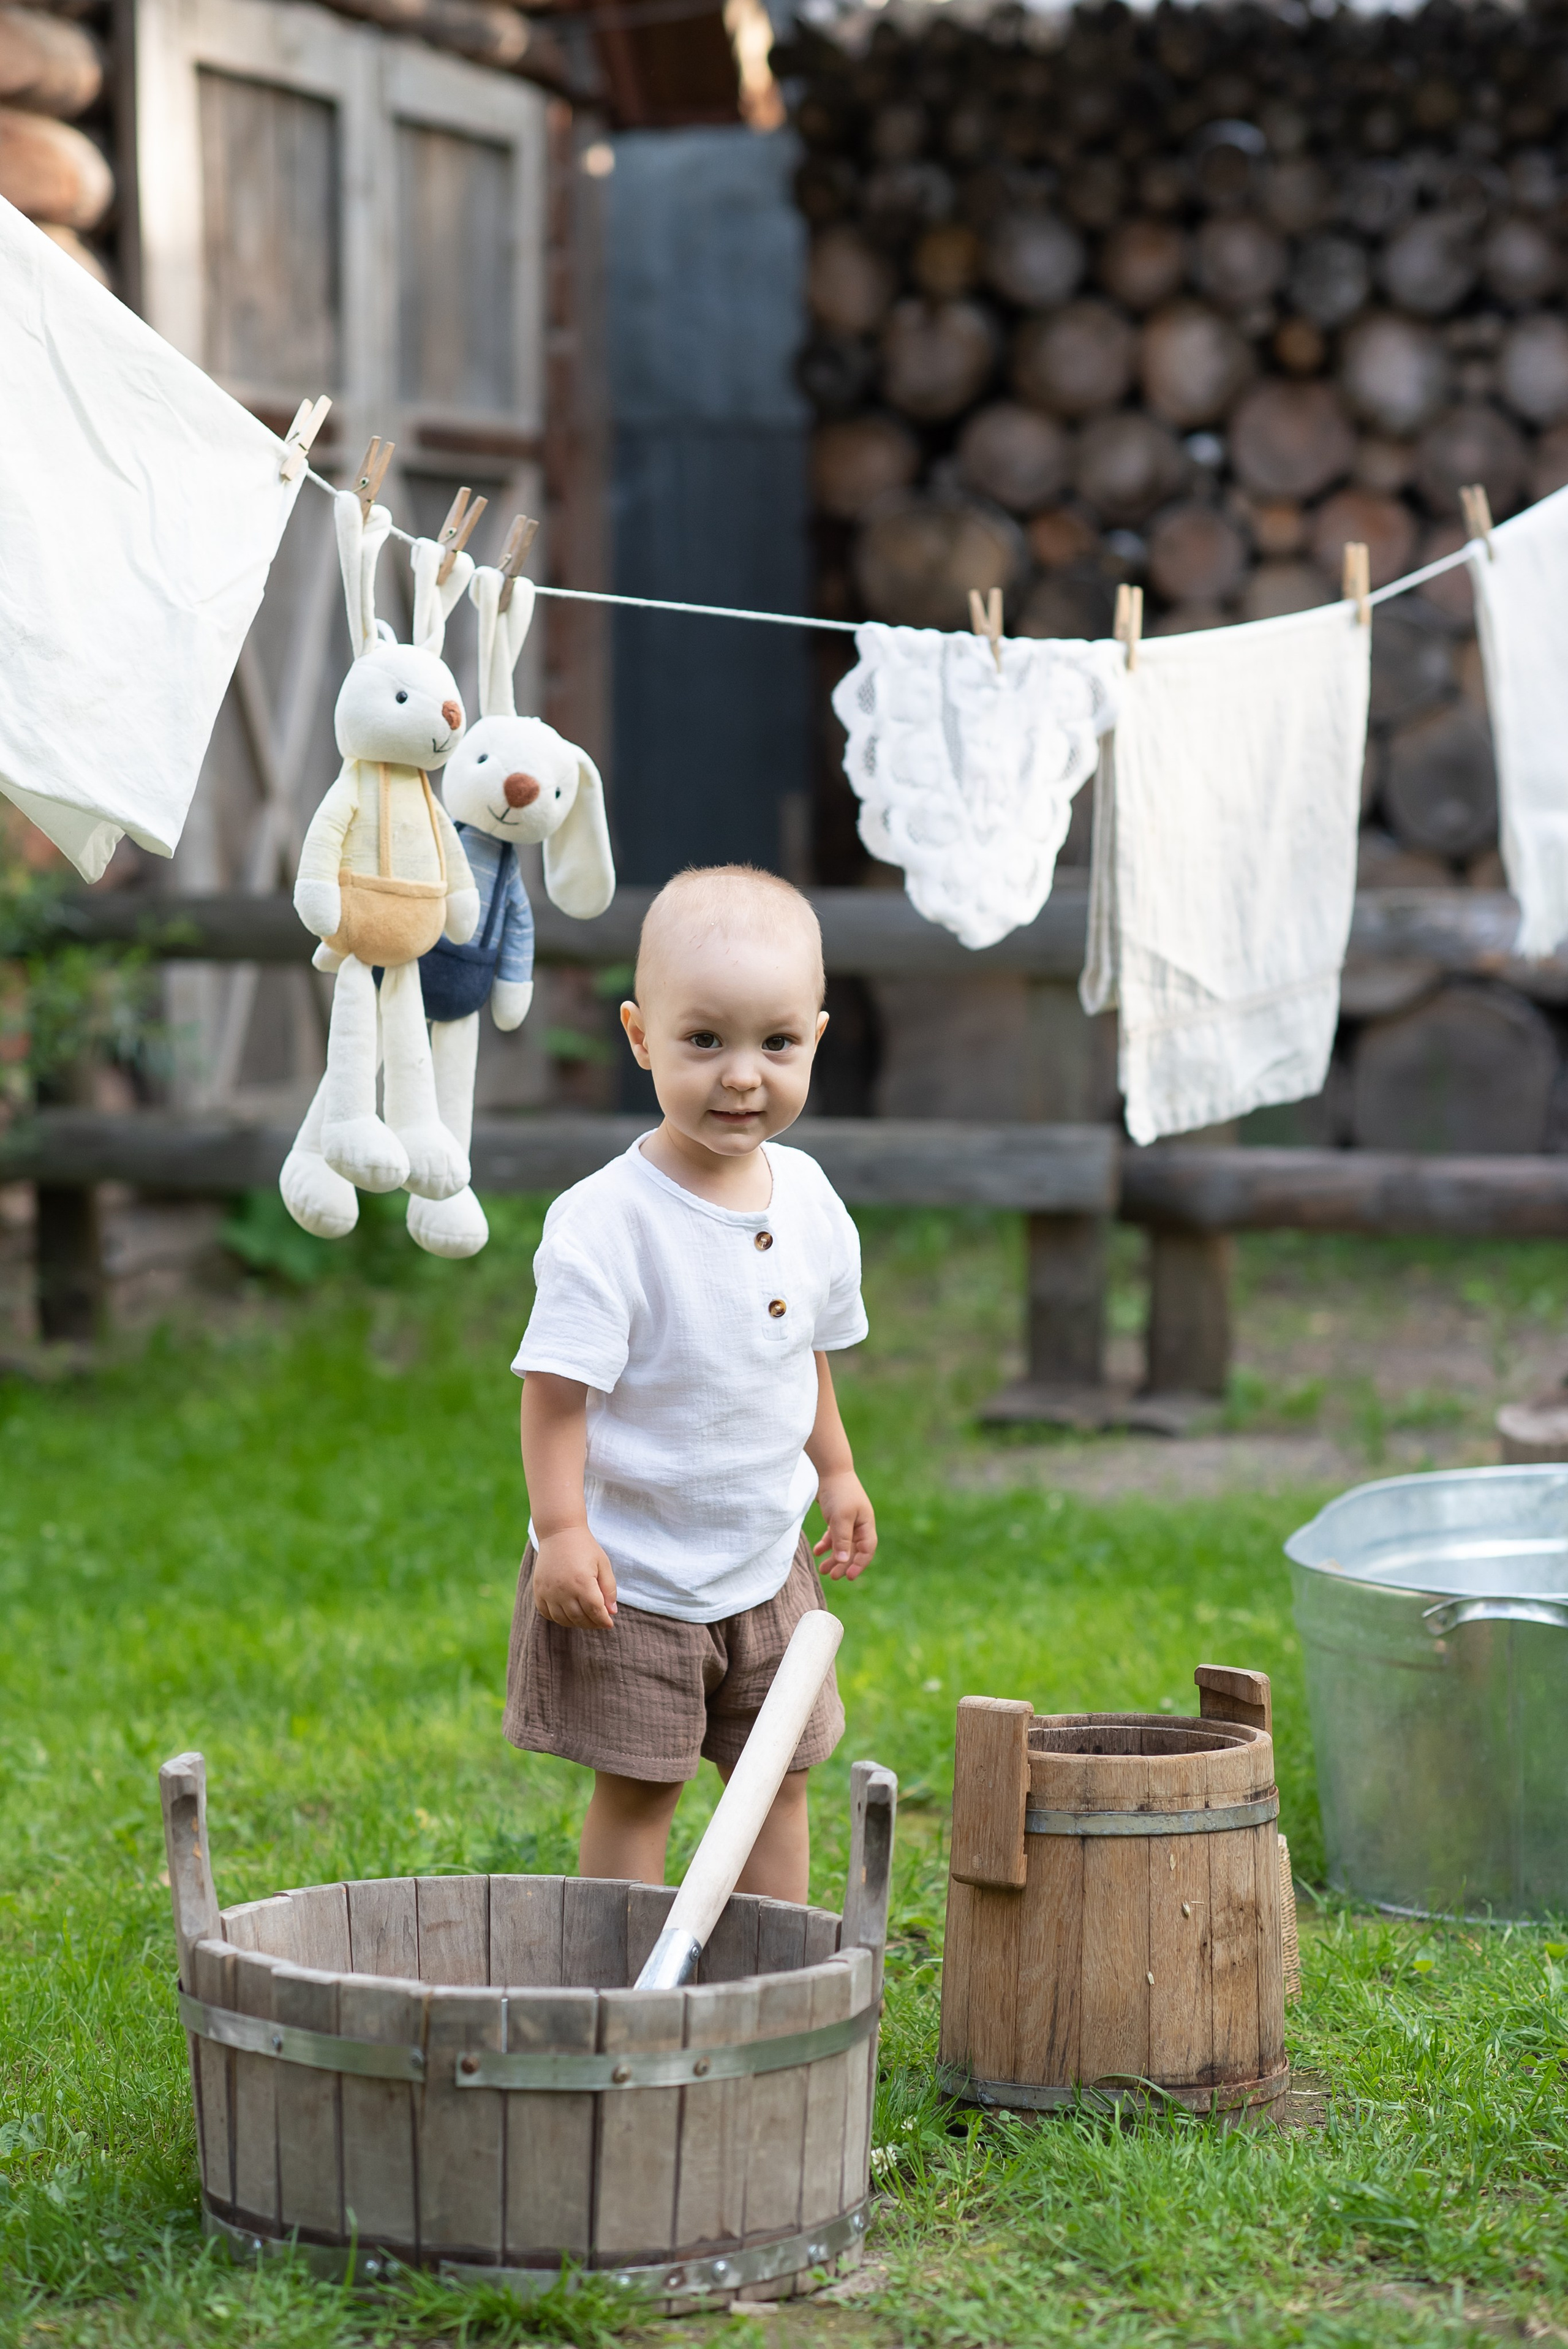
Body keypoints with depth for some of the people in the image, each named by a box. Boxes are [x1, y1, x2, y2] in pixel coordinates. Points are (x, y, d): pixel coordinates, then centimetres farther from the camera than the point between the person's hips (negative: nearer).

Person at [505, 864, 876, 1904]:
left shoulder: (807, 1198, -1)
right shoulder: (608, 1221, -22)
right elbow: (558, 1386, -20)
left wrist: (837, 1473, 20)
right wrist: (561, 1528, -26)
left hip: (767, 1560, 6)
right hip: (634, 1571, -6)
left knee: (777, 1778, 13)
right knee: (637, 1790, 3)